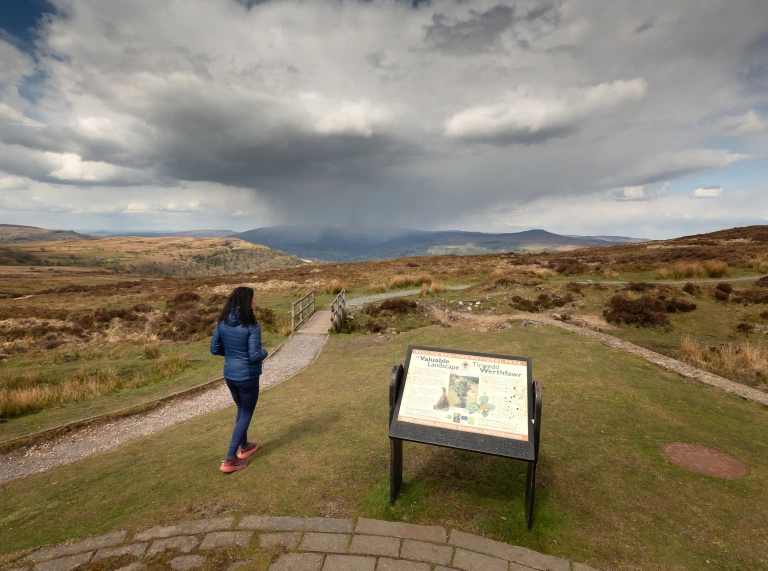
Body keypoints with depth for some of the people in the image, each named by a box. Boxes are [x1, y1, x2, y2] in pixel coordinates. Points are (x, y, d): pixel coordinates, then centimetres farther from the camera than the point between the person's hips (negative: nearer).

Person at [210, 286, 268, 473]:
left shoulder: (222, 323, -2)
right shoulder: (251, 325, -21)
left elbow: (214, 349, 5)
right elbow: (255, 356, -22)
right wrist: (265, 352, -2)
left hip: (229, 375, 7)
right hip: (247, 376, -6)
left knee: (241, 410, 26)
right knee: (246, 414, 10)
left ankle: (244, 447, 42)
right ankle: (230, 460, 12)